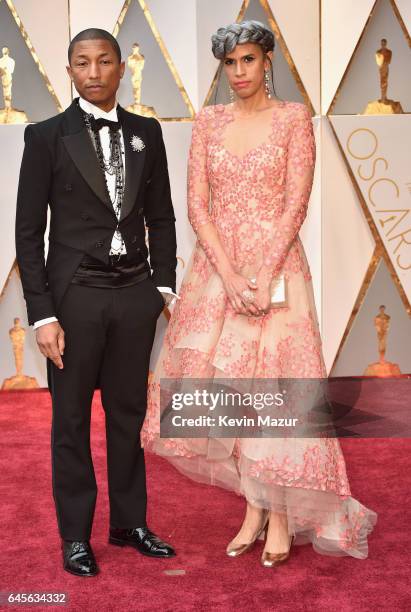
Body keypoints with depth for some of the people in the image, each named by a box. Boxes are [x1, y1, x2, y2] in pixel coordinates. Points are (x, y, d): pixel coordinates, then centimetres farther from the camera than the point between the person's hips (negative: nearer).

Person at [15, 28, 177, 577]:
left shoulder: (146, 133, 8)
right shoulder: (47, 136, -3)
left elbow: (162, 217, 14)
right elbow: (28, 232, -4)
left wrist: (164, 286, 5)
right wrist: (42, 314, -9)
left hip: (135, 293, 3)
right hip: (75, 294, -3)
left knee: (129, 413, 12)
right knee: (72, 419, 7)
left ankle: (130, 522, 27)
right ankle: (75, 534, 21)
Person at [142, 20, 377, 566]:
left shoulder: (293, 118, 1)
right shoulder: (209, 122, 8)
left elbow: (296, 204, -7)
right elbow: (198, 206, 1)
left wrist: (262, 275, -16)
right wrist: (229, 277, -11)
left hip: (275, 264, -3)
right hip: (216, 267, 3)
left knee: (272, 382, -5)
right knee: (219, 382, 2)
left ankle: (281, 513, 9)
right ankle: (255, 505, 16)